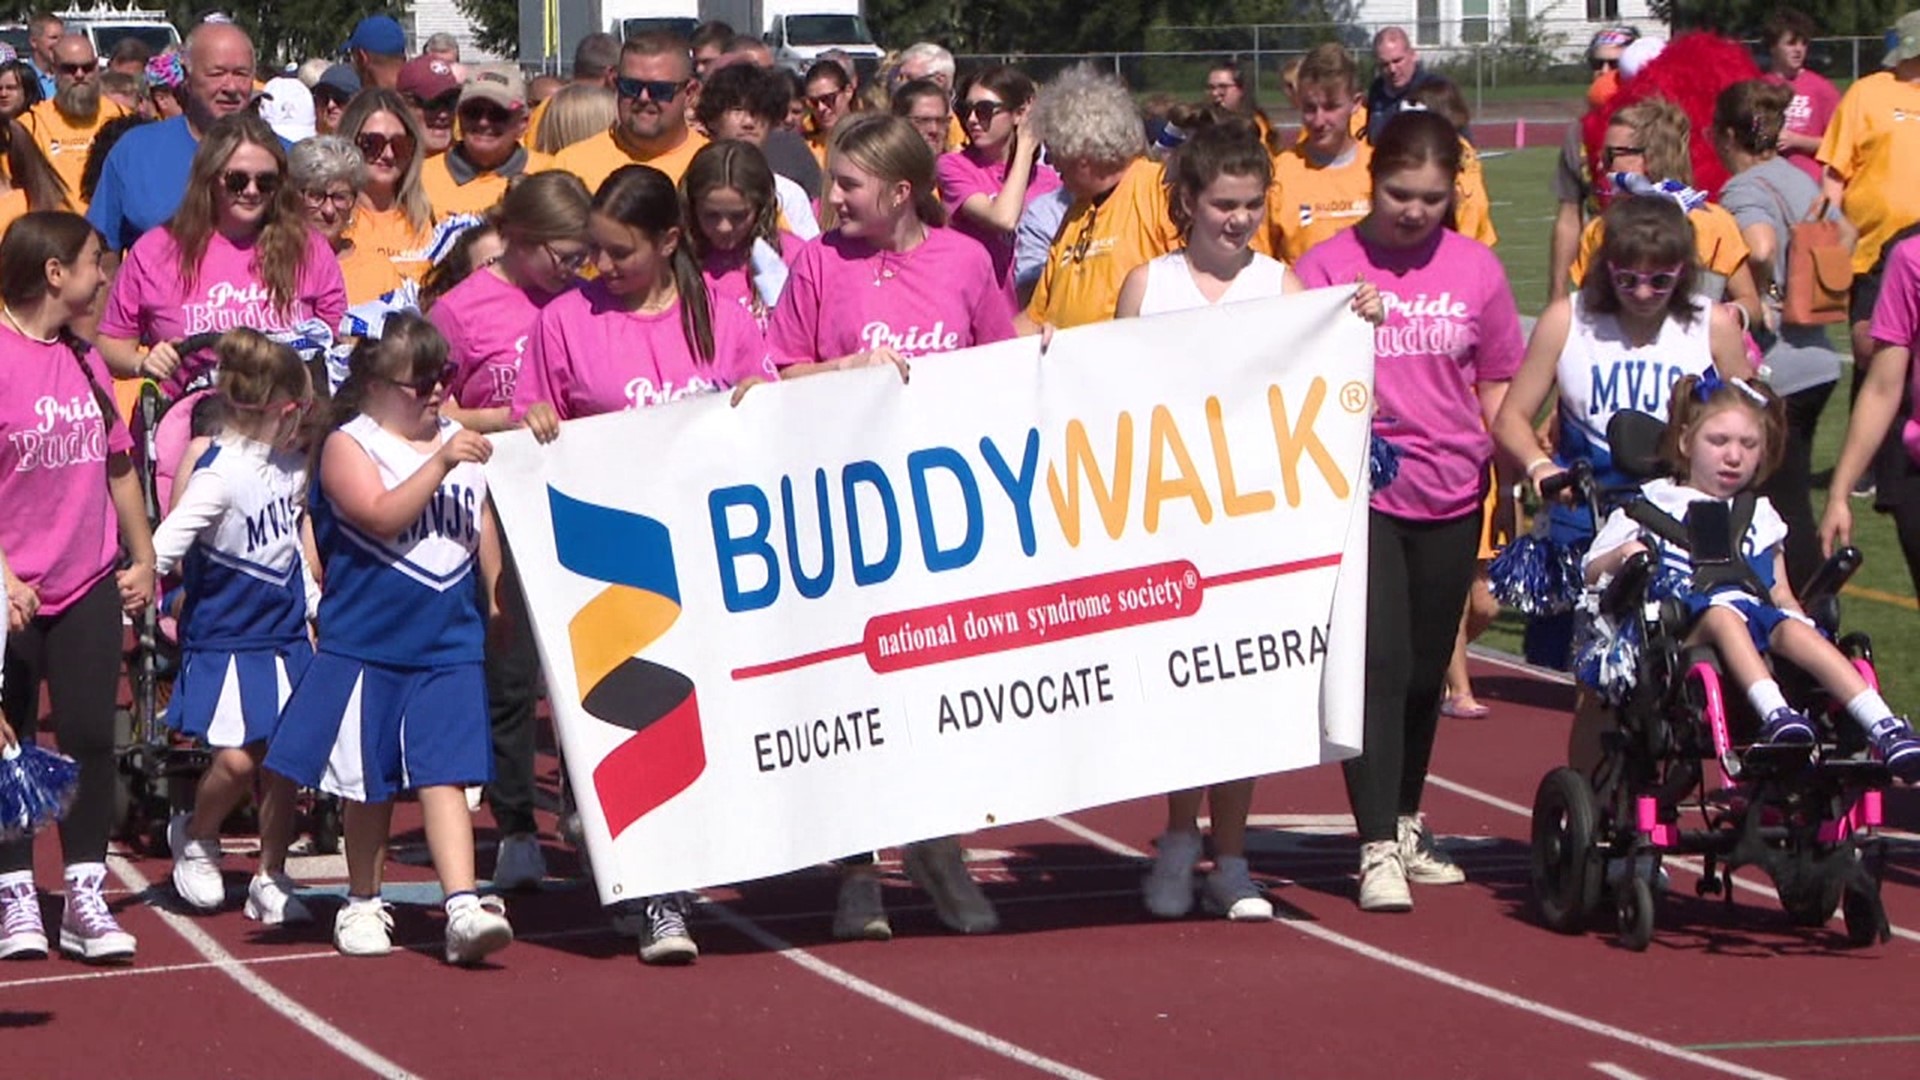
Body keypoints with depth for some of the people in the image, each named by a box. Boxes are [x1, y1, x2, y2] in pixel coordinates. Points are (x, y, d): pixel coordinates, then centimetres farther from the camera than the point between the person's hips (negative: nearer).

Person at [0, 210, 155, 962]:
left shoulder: (83, 359, 8)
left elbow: (117, 463, 18)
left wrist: (142, 557, 16)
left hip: (88, 585, 5)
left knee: (91, 736, 0)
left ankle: (86, 896, 5)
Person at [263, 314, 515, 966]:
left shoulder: (459, 442, 11)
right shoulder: (349, 446, -6)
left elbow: (484, 528, 20)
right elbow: (382, 517, -22)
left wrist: (498, 598, 17)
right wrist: (441, 465, -25)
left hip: (449, 647, 3)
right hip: (366, 645, -3)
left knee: (443, 776, -7)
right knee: (369, 783, 7)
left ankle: (463, 906, -18)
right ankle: (362, 903, 24)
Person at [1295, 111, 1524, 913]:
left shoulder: (1475, 270, 5)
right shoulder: (1326, 266, -3)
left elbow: (1496, 387, 13)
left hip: (1451, 494, 3)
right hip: (1359, 492, -3)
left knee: (1427, 669, 12)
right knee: (1378, 661, -11)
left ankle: (1406, 827, 28)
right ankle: (1376, 848, -11)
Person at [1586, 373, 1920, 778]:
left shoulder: (1759, 515, 28)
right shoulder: (1653, 502, 19)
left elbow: (1780, 594, 27)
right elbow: (1592, 572, 16)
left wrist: (1799, 615, 4)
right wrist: (1621, 557, -7)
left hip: (1755, 619, 2)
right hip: (1680, 626, -2)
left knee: (1793, 630, -32)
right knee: (1723, 613, -37)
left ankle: (1883, 727, -48)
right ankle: (1775, 714, -59)